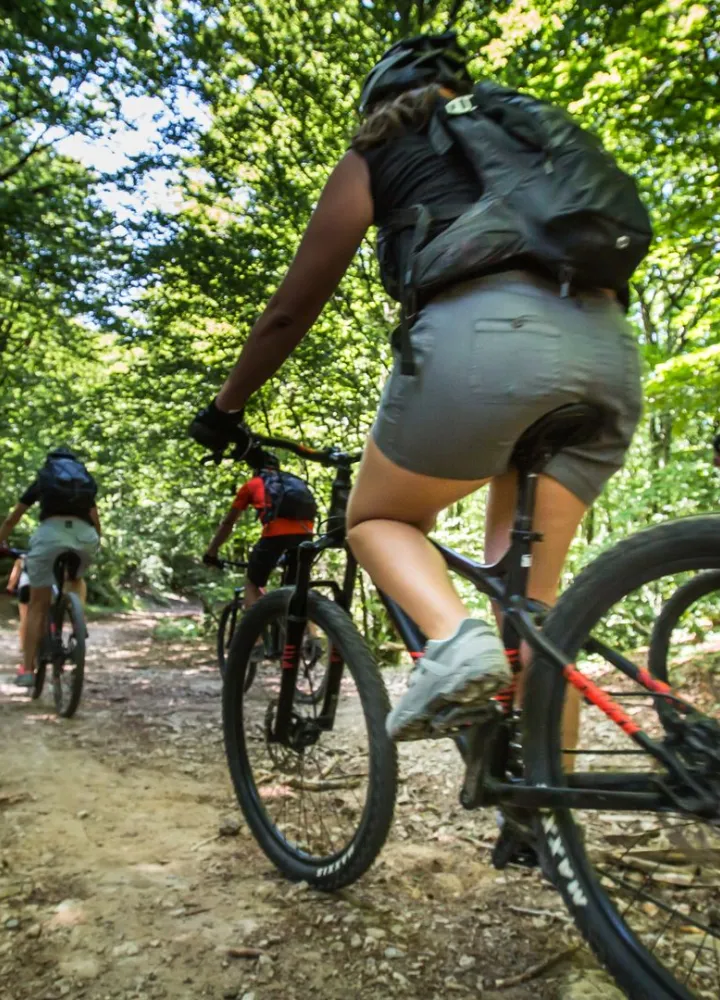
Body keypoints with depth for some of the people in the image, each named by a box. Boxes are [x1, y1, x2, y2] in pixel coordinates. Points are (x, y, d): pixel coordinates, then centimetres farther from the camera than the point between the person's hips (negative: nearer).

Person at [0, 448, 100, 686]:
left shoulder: (41, 480, 29)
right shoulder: (86, 480, 33)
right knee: (76, 578, 34)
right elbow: (96, 522, 40)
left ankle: (27, 669, 6)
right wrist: (95, 544, 58)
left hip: (51, 532, -1)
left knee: (38, 604, 7)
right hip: (85, 535, 2)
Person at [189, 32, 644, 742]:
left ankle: (455, 639, -11)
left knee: (376, 517, 16)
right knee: (529, 589, 14)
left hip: (485, 333, -5)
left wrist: (225, 406, 30)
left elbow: (292, 309, 18)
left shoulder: (378, 151, 20)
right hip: (610, 349, 6)